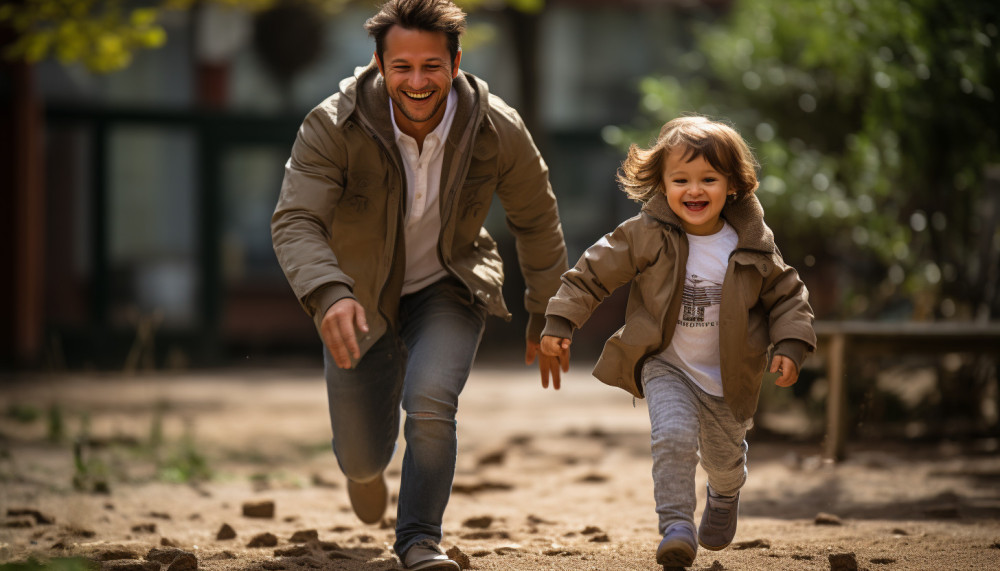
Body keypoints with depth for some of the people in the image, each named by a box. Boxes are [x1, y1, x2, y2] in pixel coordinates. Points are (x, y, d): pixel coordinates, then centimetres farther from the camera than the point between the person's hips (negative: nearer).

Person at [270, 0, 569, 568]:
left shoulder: (498, 131, -21)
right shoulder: (333, 127, -28)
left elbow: (537, 223, -5)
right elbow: (294, 222, -35)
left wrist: (546, 320, 3)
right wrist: (329, 295, -54)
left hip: (447, 289, 0)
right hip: (360, 298, 0)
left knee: (431, 404, -28)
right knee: (364, 460, 8)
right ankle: (367, 463, 50)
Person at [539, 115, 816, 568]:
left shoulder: (753, 245, -12)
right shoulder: (646, 235, -16)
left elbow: (786, 296, 0)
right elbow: (592, 274, -8)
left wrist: (789, 348, -12)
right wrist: (560, 323, -12)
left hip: (728, 376, 2)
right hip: (666, 366, -2)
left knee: (723, 458, 20)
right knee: (673, 437, -28)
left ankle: (724, 497, 54)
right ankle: (676, 527, -22)